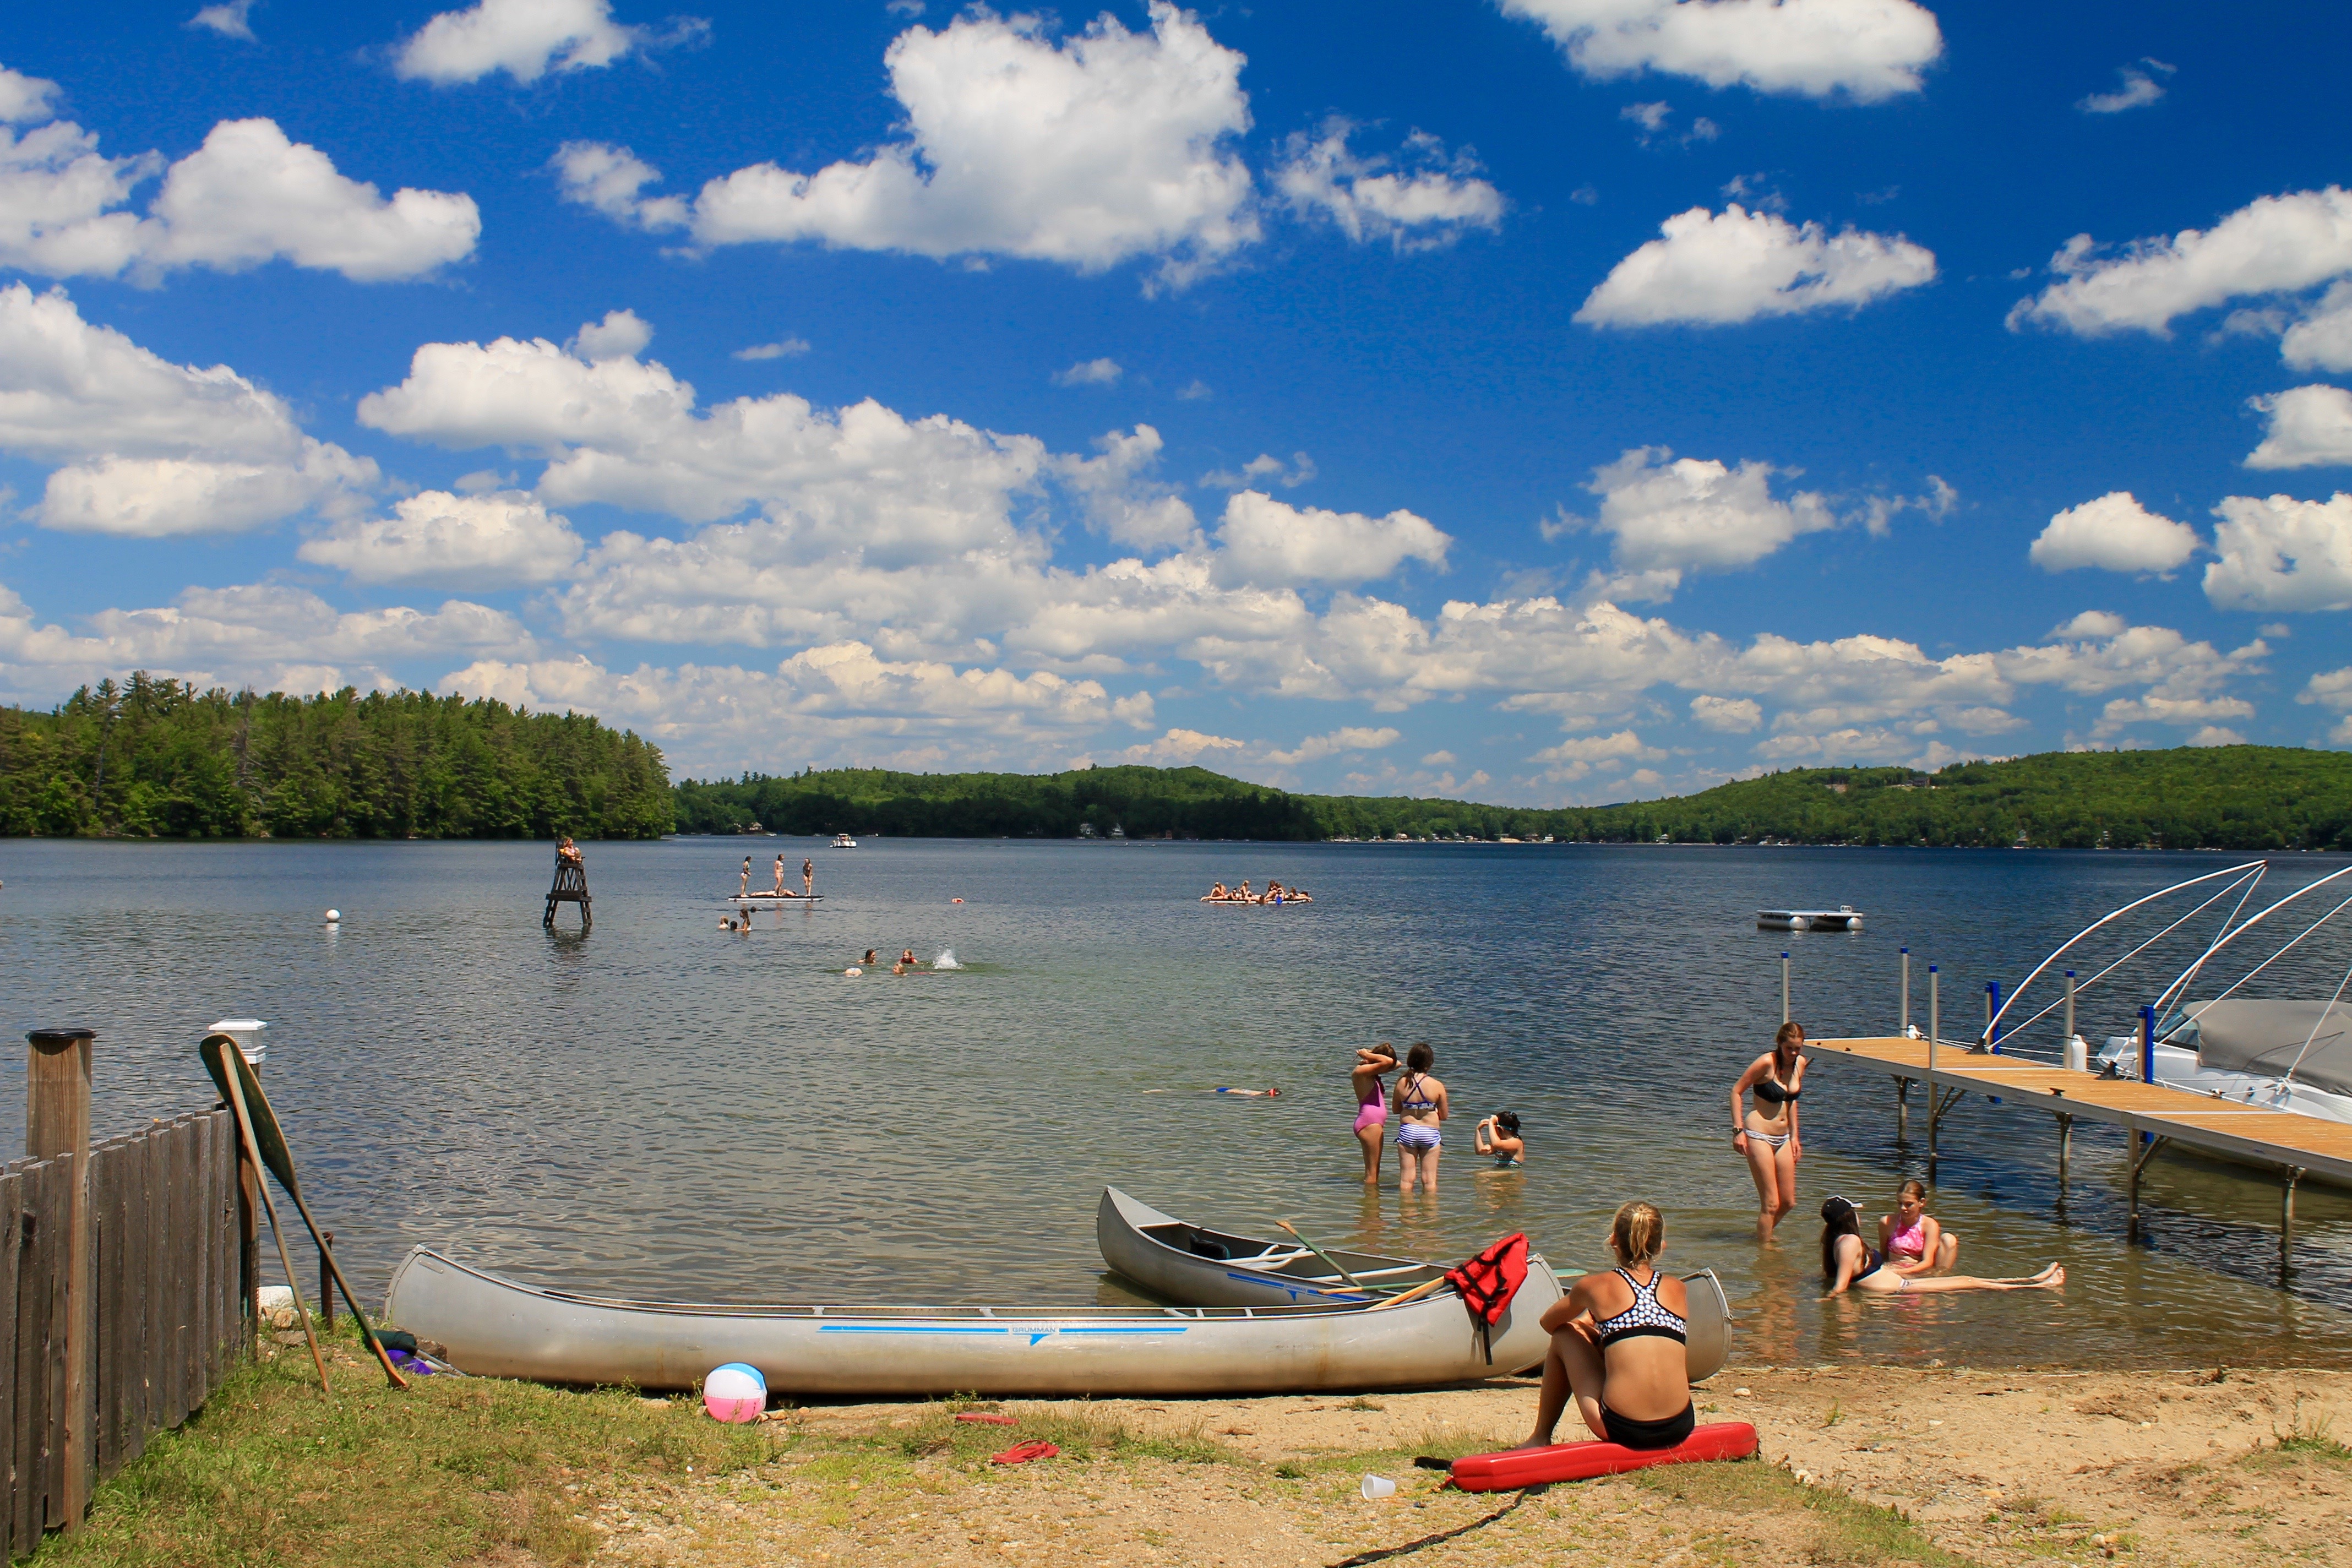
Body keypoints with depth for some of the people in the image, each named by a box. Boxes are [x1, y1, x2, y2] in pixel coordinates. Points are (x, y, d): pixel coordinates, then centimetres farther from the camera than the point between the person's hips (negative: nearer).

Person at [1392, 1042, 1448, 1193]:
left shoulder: (1402, 1083, -5)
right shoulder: (1437, 1086, -11)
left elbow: (1395, 1109, 7)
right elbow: (1444, 1116, -1)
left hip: (1406, 1132, 2)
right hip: (1430, 1134, -2)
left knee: (1406, 1179, 8)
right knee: (1429, 1180, 6)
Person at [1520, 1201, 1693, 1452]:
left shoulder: (1596, 1286, 2)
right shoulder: (1678, 1289, 10)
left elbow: (1549, 1322, 22)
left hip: (1623, 1428, -4)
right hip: (1680, 1428, 4)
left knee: (1564, 1336, 19)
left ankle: (1540, 1438, 30)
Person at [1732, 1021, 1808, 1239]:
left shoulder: (1800, 1063, 4)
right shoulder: (1767, 1063, -16)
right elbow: (1736, 1091, -11)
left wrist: (1794, 1137, 16)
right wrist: (1738, 1130, -16)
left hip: (1783, 1138, 7)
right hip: (1759, 1136, -7)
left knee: (1788, 1202, 10)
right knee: (1771, 1204, -6)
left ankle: (1763, 1235, 32)